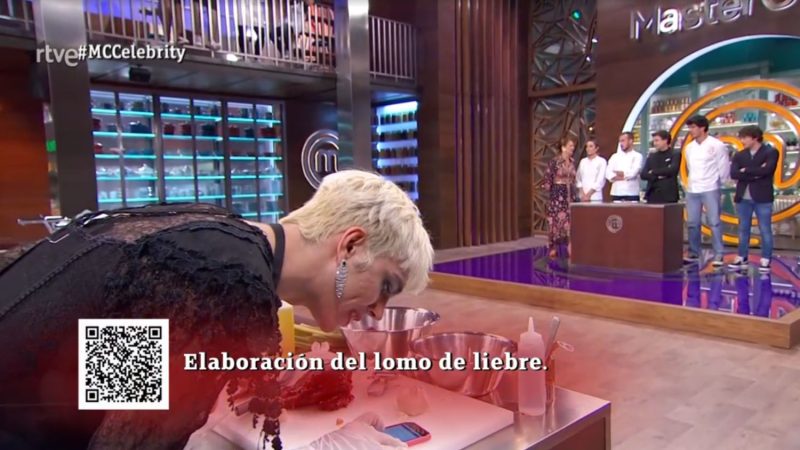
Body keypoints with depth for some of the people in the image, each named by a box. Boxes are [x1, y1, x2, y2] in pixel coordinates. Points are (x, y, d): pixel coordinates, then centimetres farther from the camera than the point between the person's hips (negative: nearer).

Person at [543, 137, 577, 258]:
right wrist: (549, 190, -4)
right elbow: (547, 178, -9)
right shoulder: (554, 161, -10)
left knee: (569, 221, 2)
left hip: (569, 195, 6)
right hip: (557, 195, -6)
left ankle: (570, 250, 5)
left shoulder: (572, 162, 10)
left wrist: (574, 193, 13)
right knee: (556, 221, -3)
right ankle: (553, 249, 7)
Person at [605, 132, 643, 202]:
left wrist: (619, 173, 1)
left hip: (631, 193, -3)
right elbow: (608, 174, 0)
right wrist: (626, 176, -8)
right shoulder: (615, 156, 14)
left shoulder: (637, 156, 4)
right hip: (616, 193, 3)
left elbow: (633, 173, -12)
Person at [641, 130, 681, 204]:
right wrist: (657, 176, -11)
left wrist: (654, 172, -5)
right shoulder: (651, 156, 15)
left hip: (668, 196, -4)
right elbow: (643, 174, 5)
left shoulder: (675, 155, 2)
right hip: (653, 196, 4)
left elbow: (673, 170, -15)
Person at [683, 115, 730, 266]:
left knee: (714, 222, -3)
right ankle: (693, 252, 19)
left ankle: (718, 255, 3)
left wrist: (718, 183, 4)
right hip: (692, 190, 6)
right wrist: (693, 182, 12)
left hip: (710, 189, -5)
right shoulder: (689, 147, 10)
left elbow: (724, 167, -3)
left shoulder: (717, 145, -7)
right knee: (692, 223, 8)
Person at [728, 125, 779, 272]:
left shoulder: (771, 152, -2)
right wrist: (755, 174, -13)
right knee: (743, 229, 9)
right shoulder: (739, 155, 9)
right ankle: (742, 258, 17)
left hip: (762, 198, -4)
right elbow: (734, 174, -5)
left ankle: (765, 260, 9)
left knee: (765, 230, 2)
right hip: (743, 198, 4)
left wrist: (746, 171, -7)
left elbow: (766, 170, -18)